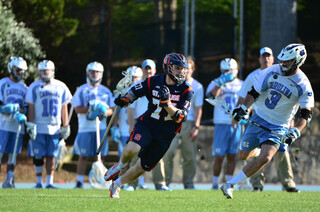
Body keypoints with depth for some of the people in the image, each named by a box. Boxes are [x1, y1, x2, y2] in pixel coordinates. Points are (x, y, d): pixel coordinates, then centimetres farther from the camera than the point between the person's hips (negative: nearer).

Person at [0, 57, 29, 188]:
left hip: (18, 127, 4)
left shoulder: (24, 88, 15)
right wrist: (15, 115, -19)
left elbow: (26, 108, 10)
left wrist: (16, 108, -12)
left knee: (13, 154, 4)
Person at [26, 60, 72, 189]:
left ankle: (49, 183, 4)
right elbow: (31, 109, 1)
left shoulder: (61, 87, 7)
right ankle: (39, 182, 11)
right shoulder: (34, 87, 0)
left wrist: (65, 126, 7)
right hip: (39, 128, -1)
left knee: (51, 156, 1)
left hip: (54, 128, 2)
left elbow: (64, 109, 11)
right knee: (38, 156, 1)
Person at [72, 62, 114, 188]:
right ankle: (79, 182, 1)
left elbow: (111, 110, 10)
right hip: (85, 129, -2)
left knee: (100, 156, 0)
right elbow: (77, 109, -4)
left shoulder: (105, 91, 13)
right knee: (83, 156, -3)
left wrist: (104, 111, -12)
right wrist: (91, 108, -18)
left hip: (101, 129, 2)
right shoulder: (81, 90, 6)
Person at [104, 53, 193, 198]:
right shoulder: (154, 82, -4)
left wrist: (166, 102, -31)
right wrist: (125, 99, -9)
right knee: (132, 149, -32)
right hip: (147, 124, 0)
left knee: (141, 168, 4)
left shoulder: (186, 91, -9)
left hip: (165, 134, 0)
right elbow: (134, 91, 13)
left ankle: (116, 185, 30)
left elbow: (180, 118, -16)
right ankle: (121, 166, 3)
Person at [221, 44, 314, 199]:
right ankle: (260, 151, 47)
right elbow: (254, 92, 1)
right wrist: (243, 108, -15)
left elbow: (306, 114, -13)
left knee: (265, 159, -24)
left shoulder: (303, 86, -13)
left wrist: (296, 131, -29)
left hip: (278, 127, -3)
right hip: (258, 119, 3)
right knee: (243, 155, 9)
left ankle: (231, 184, -13)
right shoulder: (271, 72, -5)